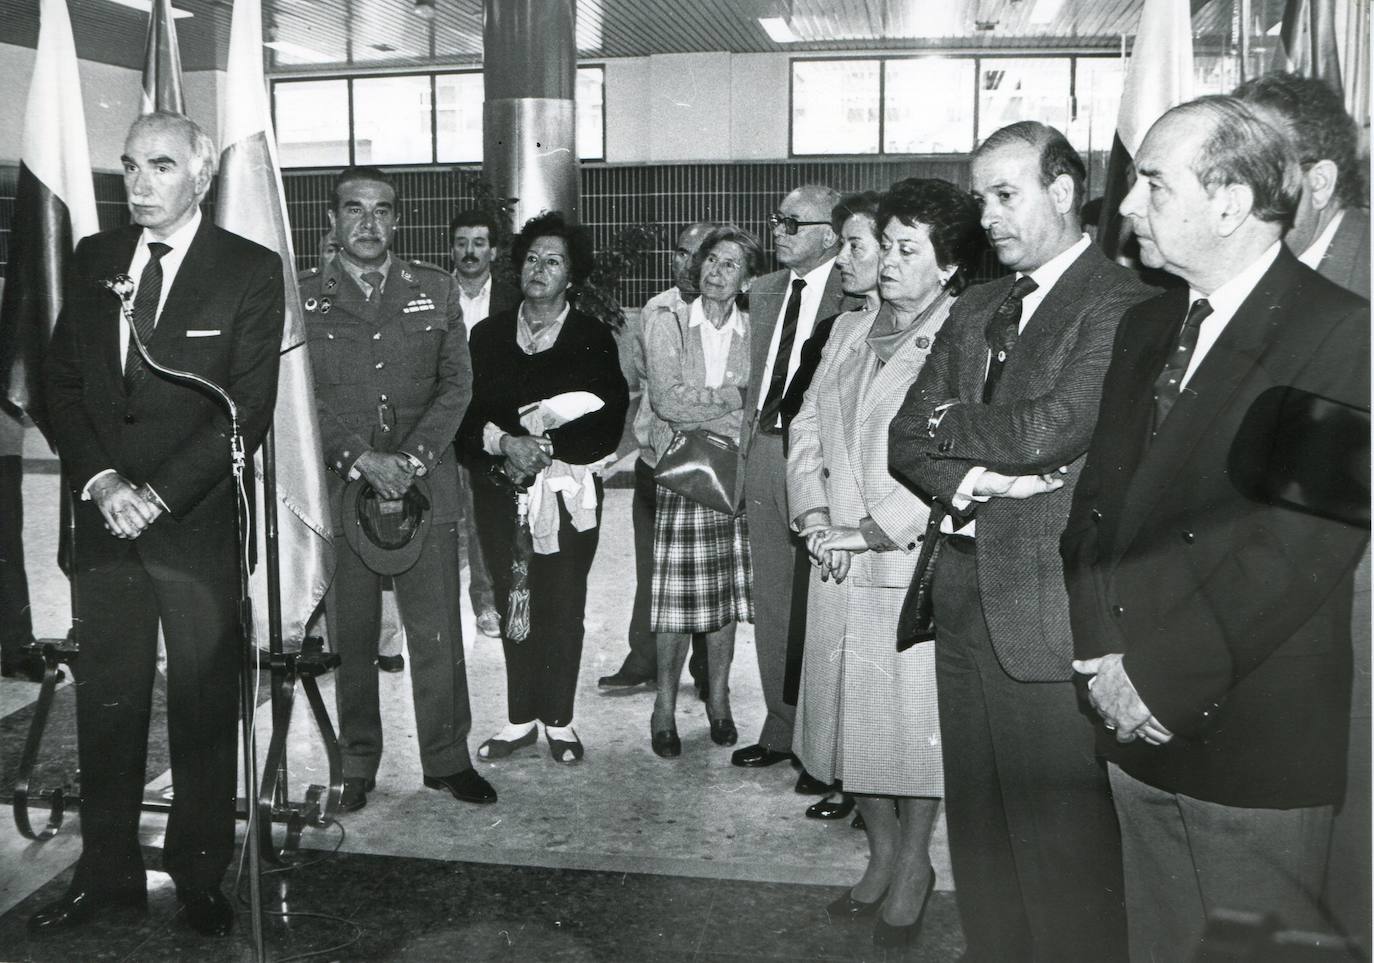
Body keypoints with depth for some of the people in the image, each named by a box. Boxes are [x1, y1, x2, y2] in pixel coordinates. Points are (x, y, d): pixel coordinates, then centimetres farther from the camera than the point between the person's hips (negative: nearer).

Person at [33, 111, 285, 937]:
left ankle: (200, 876, 18)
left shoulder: (251, 272, -4)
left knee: (204, 703, 5)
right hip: (105, 515, 4)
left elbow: (249, 411, -10)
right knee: (108, 701, 10)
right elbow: (62, 383, 9)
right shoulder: (94, 260, 10)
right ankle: (108, 872, 23)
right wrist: (101, 481, -7)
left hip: (199, 523, -4)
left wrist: (160, 493, -16)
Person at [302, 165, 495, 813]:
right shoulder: (303, 298, 5)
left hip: (425, 482, 1)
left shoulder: (435, 290, 9)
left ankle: (447, 759, 16)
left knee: (437, 630, 2)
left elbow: (456, 382, 4)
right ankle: (357, 765, 18)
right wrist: (363, 459, -13)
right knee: (348, 634, 4)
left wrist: (412, 457, -9)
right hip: (339, 486, 0)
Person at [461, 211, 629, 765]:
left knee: (562, 607, 2)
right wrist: (503, 443, -16)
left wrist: (544, 448, -17)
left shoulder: (594, 339, 1)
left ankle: (559, 723, 14)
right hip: (501, 491, 2)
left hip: (567, 494, -2)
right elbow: (465, 412, 2)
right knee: (511, 606, 6)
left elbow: (607, 423, -8)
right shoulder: (488, 335, 10)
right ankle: (521, 720, 18)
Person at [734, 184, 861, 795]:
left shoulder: (856, 296, -10)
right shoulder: (765, 290, 14)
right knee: (770, 600, 14)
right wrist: (749, 436, 13)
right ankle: (781, 729, 27)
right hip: (764, 448, 7)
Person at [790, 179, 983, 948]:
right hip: (840, 565, 6)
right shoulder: (849, 331, 12)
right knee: (851, 713, 13)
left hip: (913, 564, -6)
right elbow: (808, 430, 13)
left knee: (914, 720, 4)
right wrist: (814, 517, -1)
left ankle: (913, 865, 25)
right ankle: (882, 853, 33)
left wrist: (875, 531, -15)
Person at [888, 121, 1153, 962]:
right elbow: (908, 442, 10)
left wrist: (949, 425, -3)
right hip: (965, 601, 7)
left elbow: (1050, 427, -20)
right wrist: (969, 481, -10)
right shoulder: (975, 310, 16)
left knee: (1063, 844, 2)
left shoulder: (1122, 304, -9)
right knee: (979, 827, 16)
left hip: (1050, 608, -7)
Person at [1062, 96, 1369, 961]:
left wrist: (1164, 675, -18)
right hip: (1140, 728, 6)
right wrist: (1100, 649, -5)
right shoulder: (1147, 327, 12)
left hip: (1254, 740, -6)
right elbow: (1100, 495, 9)